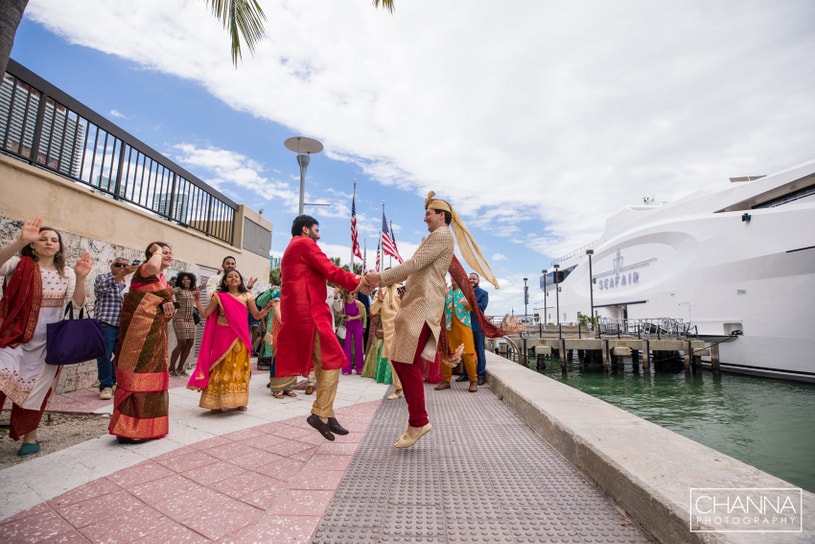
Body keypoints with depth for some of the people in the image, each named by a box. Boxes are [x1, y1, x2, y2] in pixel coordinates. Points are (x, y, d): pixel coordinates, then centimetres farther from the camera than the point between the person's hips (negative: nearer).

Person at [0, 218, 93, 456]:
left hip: (48, 340, 2)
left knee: (36, 388, 9)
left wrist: (80, 278, -25)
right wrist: (21, 241, -41)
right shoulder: (20, 265, -3)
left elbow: (78, 302, -8)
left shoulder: (66, 273, 4)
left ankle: (30, 437, 24)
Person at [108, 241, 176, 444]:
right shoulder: (144, 270, -8)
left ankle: (147, 426, 22)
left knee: (152, 375, 12)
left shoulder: (163, 280, 17)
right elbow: (153, 266, -34)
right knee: (137, 376, -6)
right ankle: (129, 429, 3)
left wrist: (168, 309, -1)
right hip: (139, 330, -9)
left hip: (156, 332, 9)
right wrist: (156, 251, -14)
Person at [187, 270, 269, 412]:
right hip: (223, 337, -1)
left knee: (239, 368, 5)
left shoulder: (247, 296, 7)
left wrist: (268, 307, -11)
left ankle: (239, 401, 15)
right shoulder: (219, 296, 4)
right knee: (222, 367, 0)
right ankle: (216, 402, 9)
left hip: (240, 338, 2)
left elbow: (257, 315, 5)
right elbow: (205, 314, 1)